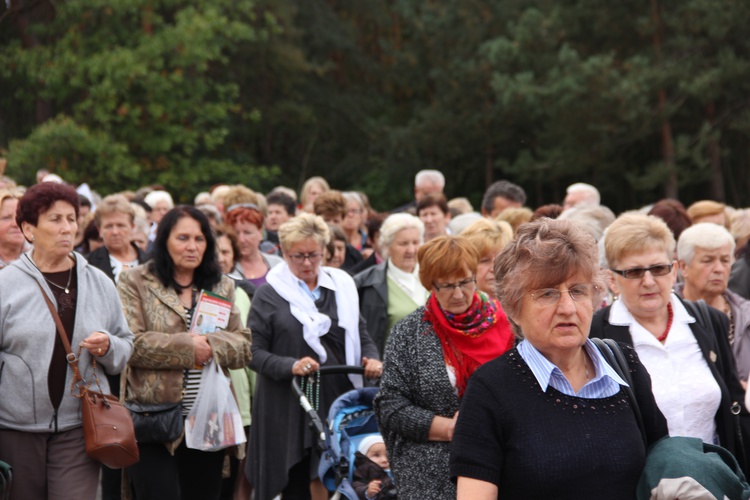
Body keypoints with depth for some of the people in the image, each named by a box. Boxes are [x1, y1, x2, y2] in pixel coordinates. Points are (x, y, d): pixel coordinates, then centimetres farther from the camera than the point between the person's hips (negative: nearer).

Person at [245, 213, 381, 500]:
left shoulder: (341, 287, 13)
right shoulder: (269, 294, 1)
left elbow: (360, 335, 19)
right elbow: (254, 352, -4)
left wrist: (371, 358, -3)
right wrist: (290, 366, -20)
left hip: (338, 401, 3)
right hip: (288, 409, -2)